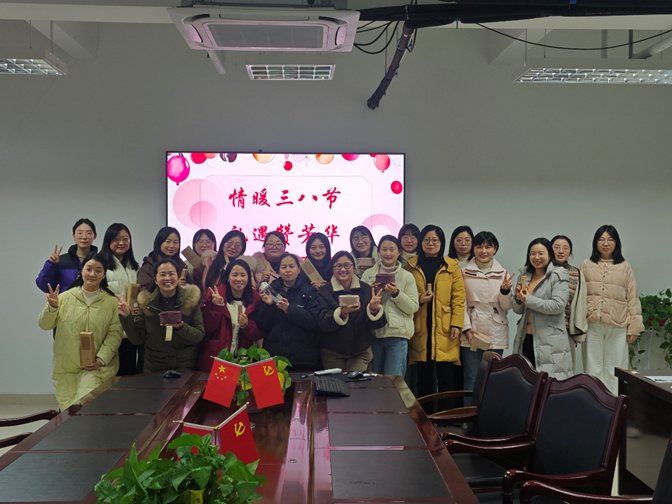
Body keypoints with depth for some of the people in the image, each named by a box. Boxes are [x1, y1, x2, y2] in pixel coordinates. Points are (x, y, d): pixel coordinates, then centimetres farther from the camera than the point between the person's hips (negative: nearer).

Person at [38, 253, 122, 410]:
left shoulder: (112, 302, -2)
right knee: (67, 409, 7)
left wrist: (101, 359, -15)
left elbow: (115, 334, -6)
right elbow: (45, 325, 3)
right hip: (64, 367, 2)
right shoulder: (65, 297, 1)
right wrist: (52, 307, -15)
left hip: (95, 367, -2)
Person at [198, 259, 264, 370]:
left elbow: (259, 334, 1)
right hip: (214, 358, -1)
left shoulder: (255, 299, 2)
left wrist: (246, 326, -17)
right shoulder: (216, 295, -3)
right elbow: (207, 328, -8)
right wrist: (217, 307, -20)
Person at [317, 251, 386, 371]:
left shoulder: (366, 289, 1)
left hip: (361, 352, 1)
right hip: (332, 354, -1)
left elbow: (375, 324, -4)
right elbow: (323, 323, -16)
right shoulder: (324, 292, -4)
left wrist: (374, 309, -25)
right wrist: (342, 312, -32)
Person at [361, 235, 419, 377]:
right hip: (373, 333, 2)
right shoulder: (368, 274, 10)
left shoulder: (407, 277, 6)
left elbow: (413, 307, -1)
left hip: (398, 334, -2)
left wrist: (396, 294, -13)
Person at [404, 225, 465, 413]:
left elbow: (458, 297, 1)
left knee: (445, 375, -2)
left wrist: (456, 324, -6)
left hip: (444, 330, -1)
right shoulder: (411, 265, 8)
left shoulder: (451, 266, 5)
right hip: (420, 329, 1)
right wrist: (418, 299, -9)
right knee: (423, 376, 4)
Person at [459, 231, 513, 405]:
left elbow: (506, 306, 6)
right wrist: (466, 328, -10)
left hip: (495, 335, 2)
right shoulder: (464, 272, 3)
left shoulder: (503, 273, 8)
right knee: (471, 380, -1)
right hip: (471, 333, -1)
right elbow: (461, 303, 1)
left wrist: (505, 290, -14)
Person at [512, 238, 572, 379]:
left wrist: (528, 299, -14)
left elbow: (558, 305, -18)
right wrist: (518, 298, -5)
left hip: (549, 341, -6)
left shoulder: (558, 276, -4)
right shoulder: (525, 275, 14)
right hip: (526, 338, 6)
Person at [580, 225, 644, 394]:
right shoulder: (586, 265, 7)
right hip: (592, 323, 0)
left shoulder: (625, 267, 6)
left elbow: (633, 298, 5)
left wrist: (634, 326, -1)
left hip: (618, 325, 0)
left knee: (615, 369, 5)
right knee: (593, 367, 6)